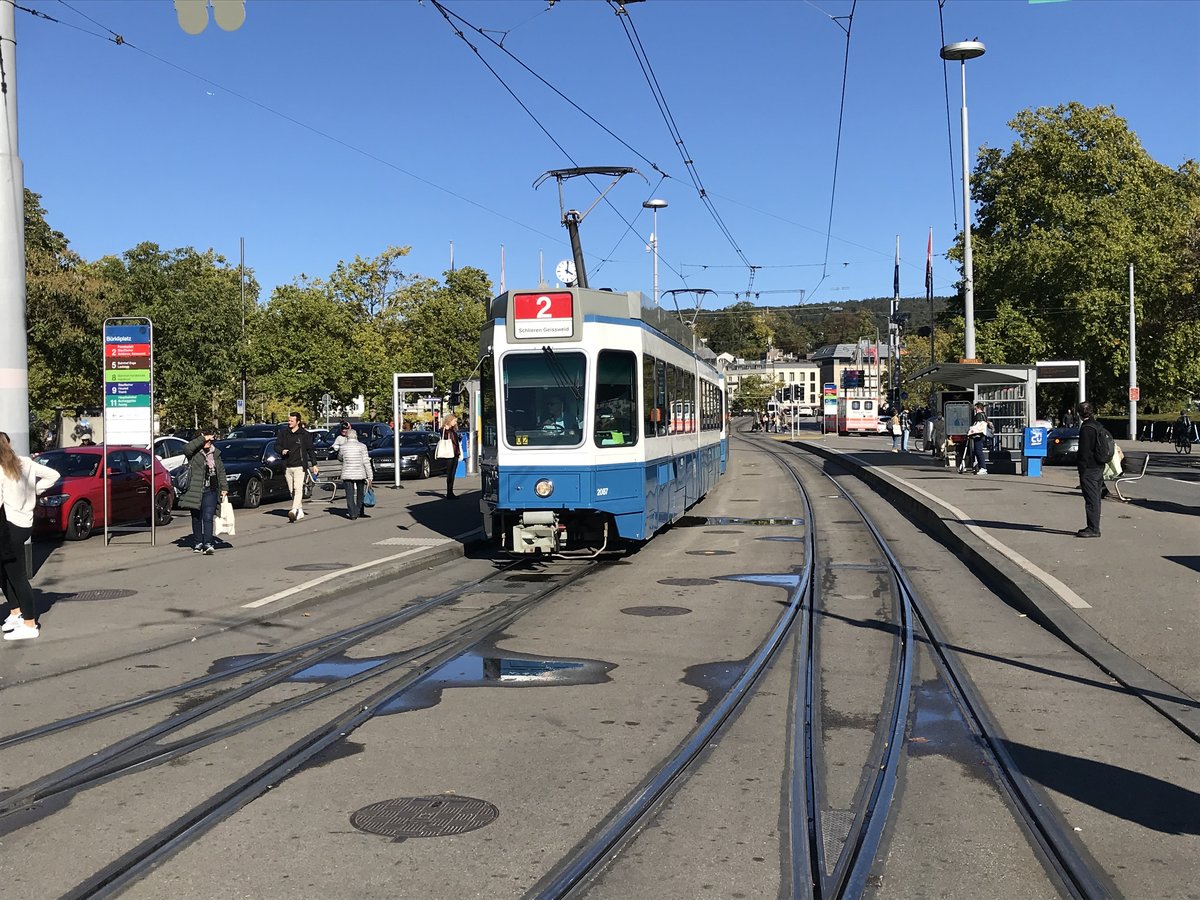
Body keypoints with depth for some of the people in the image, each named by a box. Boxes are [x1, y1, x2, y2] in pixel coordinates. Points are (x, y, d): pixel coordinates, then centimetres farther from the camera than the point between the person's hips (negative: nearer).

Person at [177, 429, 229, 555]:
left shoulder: (215, 454, 12)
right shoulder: (194, 453, -1)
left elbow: (221, 471, 16)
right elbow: (187, 449, -26)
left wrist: (224, 488, 9)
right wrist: (202, 439, -20)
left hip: (211, 491, 1)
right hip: (195, 491, -1)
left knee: (208, 517, -8)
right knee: (196, 518, 8)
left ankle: (208, 544, -14)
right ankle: (197, 543, 18)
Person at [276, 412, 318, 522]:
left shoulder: (304, 434, 2)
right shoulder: (283, 433, 8)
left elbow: (310, 450, 7)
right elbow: (277, 445, 13)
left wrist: (314, 464, 6)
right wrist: (282, 450, -9)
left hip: (300, 466, -4)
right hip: (287, 466, 4)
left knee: (298, 489, -17)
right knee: (292, 491, 8)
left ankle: (294, 510, -28)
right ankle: (300, 511, 17)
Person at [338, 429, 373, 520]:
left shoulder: (343, 447, -2)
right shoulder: (362, 446, -5)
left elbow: (339, 458, 16)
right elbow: (366, 462, -8)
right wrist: (370, 476, -6)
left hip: (347, 475, -1)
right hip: (360, 474, 1)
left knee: (350, 495, 1)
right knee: (360, 494, 18)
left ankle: (352, 514, -7)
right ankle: (359, 512, 27)